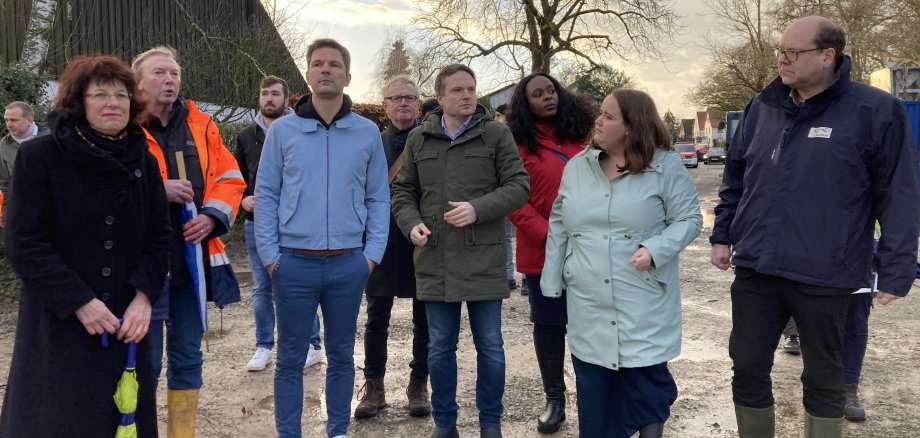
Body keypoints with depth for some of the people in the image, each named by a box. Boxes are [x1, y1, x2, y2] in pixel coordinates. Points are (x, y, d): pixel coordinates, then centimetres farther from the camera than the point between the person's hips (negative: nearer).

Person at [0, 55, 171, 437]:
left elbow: (158, 237, 7)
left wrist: (143, 297, -8)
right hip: (58, 323, -3)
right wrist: (79, 301, -16)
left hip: (126, 322, 4)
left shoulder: (143, 161, 7)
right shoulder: (40, 156, -6)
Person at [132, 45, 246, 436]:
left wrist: (213, 216, -8)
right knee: (145, 361, 3)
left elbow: (230, 178, 9)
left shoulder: (201, 126, 9)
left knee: (187, 358, 15)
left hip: (194, 259, 5)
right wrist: (157, 190, -21)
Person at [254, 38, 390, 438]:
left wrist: (372, 253, -2)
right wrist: (270, 254, -4)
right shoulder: (282, 130, 0)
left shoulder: (368, 132, 4)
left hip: (349, 263, 1)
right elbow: (266, 195, 2)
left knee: (341, 355, 14)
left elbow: (378, 198, 6)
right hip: (294, 262, -1)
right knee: (290, 358, 8)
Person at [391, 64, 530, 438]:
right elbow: (402, 191, 14)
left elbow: (518, 186, -4)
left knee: (490, 346, 8)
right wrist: (412, 224, -5)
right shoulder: (418, 139, 9)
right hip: (435, 260, 2)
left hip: (483, 259, -2)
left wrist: (478, 209, -18)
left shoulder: (497, 134, 0)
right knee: (440, 347, 11)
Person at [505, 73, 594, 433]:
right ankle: (554, 398, 22)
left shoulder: (581, 133, 8)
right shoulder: (518, 144, -2)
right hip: (543, 252, -2)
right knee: (548, 324, 8)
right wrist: (548, 235, -15)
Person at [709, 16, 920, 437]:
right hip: (755, 270, 4)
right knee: (748, 369, 12)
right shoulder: (762, 108, 6)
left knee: (822, 374, 14)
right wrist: (722, 236, 11)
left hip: (824, 276, -3)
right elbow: (734, 179, 15)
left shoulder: (875, 111, -7)